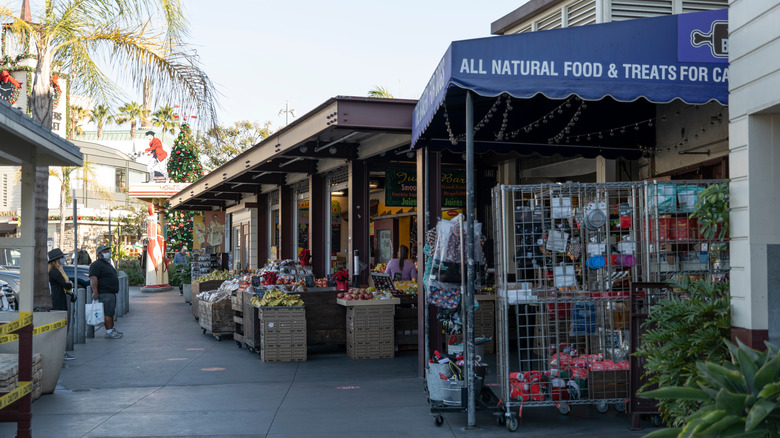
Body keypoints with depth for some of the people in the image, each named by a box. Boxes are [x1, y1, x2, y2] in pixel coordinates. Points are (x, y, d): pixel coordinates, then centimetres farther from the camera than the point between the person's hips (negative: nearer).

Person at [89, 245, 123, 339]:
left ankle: (112, 329, 23)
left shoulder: (108, 264, 21)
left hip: (111, 293, 11)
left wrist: (114, 290, 31)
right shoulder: (96, 265, -12)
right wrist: (95, 292, -29)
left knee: (111, 312, 15)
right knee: (107, 313, -12)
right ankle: (109, 332, -12)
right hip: (104, 293, -11)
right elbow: (93, 279, -22)